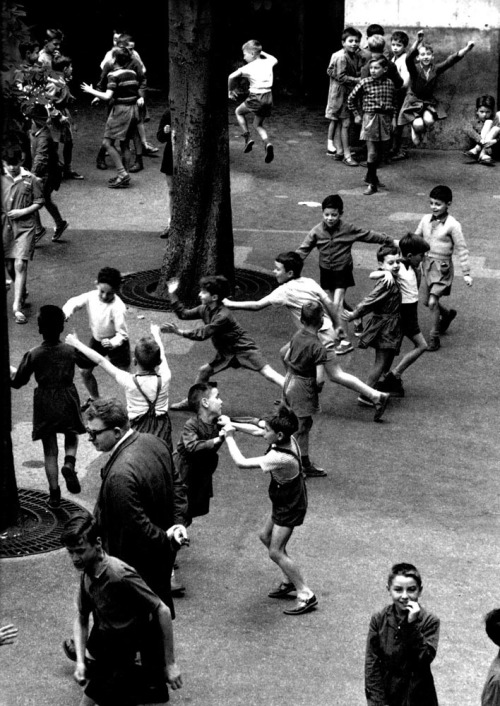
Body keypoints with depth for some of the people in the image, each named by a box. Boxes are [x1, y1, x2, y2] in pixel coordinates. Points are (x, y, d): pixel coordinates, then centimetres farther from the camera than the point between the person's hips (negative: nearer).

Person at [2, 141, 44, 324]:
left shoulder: (31, 180, -5)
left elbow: (39, 202, 1)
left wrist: (23, 211, -12)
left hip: (24, 226, -3)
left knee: (20, 265, -11)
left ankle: (17, 305, -11)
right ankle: (22, 293, 37)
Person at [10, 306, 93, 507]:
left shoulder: (33, 355, -15)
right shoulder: (71, 350, -10)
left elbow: (17, 382, -7)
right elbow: (87, 363, 12)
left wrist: (11, 371, 14)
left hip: (44, 405, -1)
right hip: (68, 402, 1)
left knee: (50, 451, 11)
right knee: (71, 438, 24)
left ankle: (54, 494, 12)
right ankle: (69, 464, -6)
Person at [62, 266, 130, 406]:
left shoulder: (117, 308, -31)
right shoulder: (91, 297, -17)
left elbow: (122, 334, -27)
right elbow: (74, 302, -2)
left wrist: (112, 343, -45)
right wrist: (67, 312, -24)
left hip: (116, 343, -6)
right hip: (97, 340, 6)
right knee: (85, 372, 13)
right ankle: (94, 399, 39)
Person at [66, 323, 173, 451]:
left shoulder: (129, 381, -16)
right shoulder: (164, 378, -10)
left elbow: (100, 360, -5)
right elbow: (161, 354, 13)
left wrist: (76, 343, 6)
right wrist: (155, 333, 34)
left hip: (138, 428, -3)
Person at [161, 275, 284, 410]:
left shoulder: (223, 316, -28)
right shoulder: (204, 309, -3)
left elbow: (203, 334, -29)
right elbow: (184, 314, 5)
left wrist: (179, 331, -30)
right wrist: (172, 295, -3)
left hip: (243, 348, -9)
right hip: (226, 352, 9)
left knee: (268, 373, -16)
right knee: (204, 371, 7)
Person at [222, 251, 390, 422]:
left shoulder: (285, 291, -15)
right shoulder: (309, 282, 5)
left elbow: (257, 305, -15)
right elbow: (329, 303, 4)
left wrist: (231, 304, -5)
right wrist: (337, 326, 13)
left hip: (320, 336, -9)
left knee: (335, 375, -4)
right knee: (286, 354, 17)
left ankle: (377, 396, -7)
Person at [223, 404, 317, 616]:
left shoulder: (281, 458, -39)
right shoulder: (287, 439, -14)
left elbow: (241, 462, -32)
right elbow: (257, 431, 8)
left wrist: (229, 437, -22)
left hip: (290, 507, -10)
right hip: (285, 501, 10)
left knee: (276, 552, -3)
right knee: (265, 536, 23)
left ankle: (306, 595, 4)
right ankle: (289, 581, 34)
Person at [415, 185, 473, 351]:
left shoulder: (452, 225, -14)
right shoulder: (426, 220, 0)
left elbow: (462, 250, -10)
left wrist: (466, 273, -9)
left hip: (442, 267, -6)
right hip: (427, 263, 6)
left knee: (432, 302, -12)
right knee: (426, 301, 15)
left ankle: (434, 338, 2)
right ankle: (447, 314, 46)